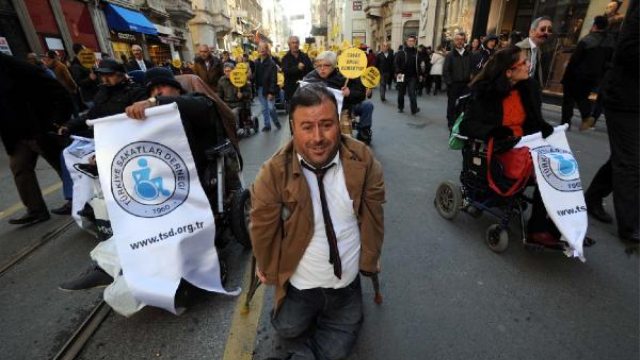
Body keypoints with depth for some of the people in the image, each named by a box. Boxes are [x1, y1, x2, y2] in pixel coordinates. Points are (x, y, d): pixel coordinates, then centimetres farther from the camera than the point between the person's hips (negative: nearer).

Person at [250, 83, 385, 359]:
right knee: (287, 331, 22)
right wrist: (267, 269, 3)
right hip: (298, 284, -1)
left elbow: (373, 215, -4)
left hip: (347, 283, 2)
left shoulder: (362, 160, -18)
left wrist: (370, 258, 6)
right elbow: (263, 228, -11)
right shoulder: (274, 173, -26)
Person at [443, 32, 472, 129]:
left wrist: (470, 81, -2)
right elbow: (445, 70, -6)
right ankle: (451, 123, 16)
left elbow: (472, 69, 7)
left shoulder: (469, 55, 8)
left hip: (465, 84, 2)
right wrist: (449, 82, -12)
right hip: (453, 84, -2)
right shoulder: (450, 55, 0)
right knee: (451, 104, 6)